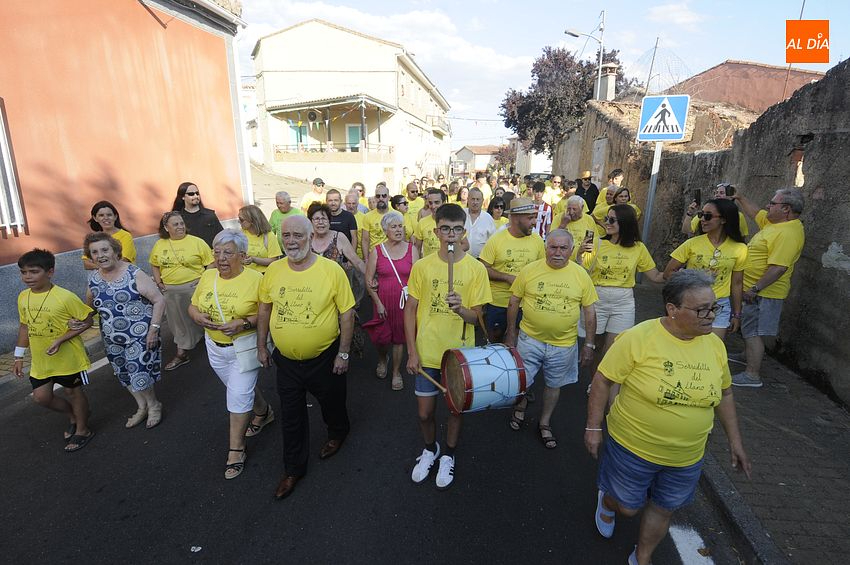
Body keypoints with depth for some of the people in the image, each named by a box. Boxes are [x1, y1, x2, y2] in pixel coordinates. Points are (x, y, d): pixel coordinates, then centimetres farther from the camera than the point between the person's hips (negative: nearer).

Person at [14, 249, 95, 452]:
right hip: (40, 360, 6)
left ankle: (82, 430, 30)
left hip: (68, 358, -6)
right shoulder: (23, 297, -1)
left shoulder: (65, 297, -22)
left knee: (73, 391, 10)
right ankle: (73, 415, 39)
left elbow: (87, 320, -16)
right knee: (40, 396, 12)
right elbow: (25, 326, 10)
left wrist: (61, 339, -25)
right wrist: (19, 356, 12)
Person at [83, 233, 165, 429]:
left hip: (139, 337, -6)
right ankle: (142, 407, 37)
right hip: (112, 340, 6)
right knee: (125, 375, 16)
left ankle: (153, 405, 23)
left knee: (140, 374, -3)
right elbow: (89, 306, 19)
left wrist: (154, 329, -19)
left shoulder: (134, 274, -15)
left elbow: (159, 300, -15)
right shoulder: (93, 279, 3)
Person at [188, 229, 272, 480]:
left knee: (238, 397, 1)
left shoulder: (255, 279, -17)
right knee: (242, 388, 22)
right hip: (215, 346, 6)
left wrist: (244, 323, -29)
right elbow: (193, 306, 9)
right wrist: (198, 316, -13)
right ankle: (264, 412, 50)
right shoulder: (207, 276, -1)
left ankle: (236, 450, 19)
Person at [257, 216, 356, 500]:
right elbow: (264, 309, 7)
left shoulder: (332, 270, -17)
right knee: (291, 416, 16)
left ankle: (337, 433, 54)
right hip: (286, 359, 3)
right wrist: (261, 346, 9)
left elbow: (347, 313, -12)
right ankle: (293, 469, 36)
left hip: (324, 357, -2)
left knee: (332, 403, 22)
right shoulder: (273, 270, -6)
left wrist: (343, 353, -11)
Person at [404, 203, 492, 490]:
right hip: (426, 353, 1)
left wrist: (460, 309, -31)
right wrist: (412, 352, -5)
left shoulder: (476, 268, -9)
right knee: (424, 412, 12)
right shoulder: (421, 266, -5)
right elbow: (410, 309, -1)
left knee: (456, 407, 16)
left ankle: (448, 455, 43)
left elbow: (476, 316, -8)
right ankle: (430, 449, 43)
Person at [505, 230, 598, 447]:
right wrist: (511, 333, 2)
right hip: (529, 340, -1)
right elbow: (514, 302, 0)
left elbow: (589, 311, 1)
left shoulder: (581, 275, -6)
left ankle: (544, 423, 40)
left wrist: (589, 344, 1)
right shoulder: (529, 270, -9)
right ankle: (520, 407, 43)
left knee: (554, 385, 17)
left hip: (564, 344, 1)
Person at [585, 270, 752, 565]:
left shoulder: (715, 344, -6)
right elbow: (603, 380, -16)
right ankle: (606, 500, 50)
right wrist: (593, 427, -14)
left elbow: (724, 393, 9)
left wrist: (735, 441, 11)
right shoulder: (639, 337, -23)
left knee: (663, 510, 20)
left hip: (687, 457, 5)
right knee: (627, 507, 13)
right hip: (633, 448, -4)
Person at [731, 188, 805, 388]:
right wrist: (740, 197, 27)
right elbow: (756, 213, 28)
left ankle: (752, 375, 3)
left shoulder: (788, 233, -24)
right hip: (756, 289, 10)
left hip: (763, 292, -10)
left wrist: (755, 288, -28)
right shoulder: (774, 221, 7)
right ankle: (748, 355, 42)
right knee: (749, 329, 24)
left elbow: (779, 267, -30)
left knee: (753, 332, -4)